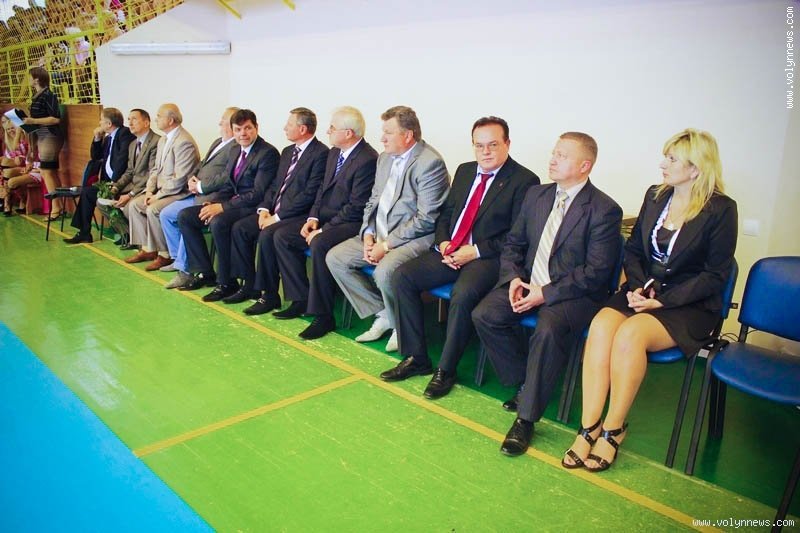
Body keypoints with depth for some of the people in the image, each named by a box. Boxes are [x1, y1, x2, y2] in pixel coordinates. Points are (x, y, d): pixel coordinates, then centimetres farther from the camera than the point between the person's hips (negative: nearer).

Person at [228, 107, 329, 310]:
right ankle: (249, 285, 6)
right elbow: (275, 185, 19)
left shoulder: (320, 153, -11)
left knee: (267, 235, -29)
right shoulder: (287, 152, 18)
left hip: (299, 215, -9)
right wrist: (264, 209, -1)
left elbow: (310, 194, -18)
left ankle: (269, 295, -15)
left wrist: (277, 217, -18)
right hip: (275, 211, 9)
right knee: (240, 228, -5)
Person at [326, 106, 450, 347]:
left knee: (384, 271, -34)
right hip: (379, 234, 9)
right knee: (335, 257, -1)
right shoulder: (385, 158, 12)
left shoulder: (430, 162, -15)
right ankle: (382, 314, 6)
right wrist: (368, 235, -2)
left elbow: (426, 219, -19)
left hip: (416, 237, -9)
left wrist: (386, 245, -18)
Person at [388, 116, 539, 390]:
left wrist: (476, 251, -16)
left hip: (488, 257, -6)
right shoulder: (464, 171, 16)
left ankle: (446, 369, -14)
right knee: (402, 276, -11)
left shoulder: (524, 180, -5)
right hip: (450, 251, 7)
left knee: (463, 294, -34)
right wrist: (443, 242, 1)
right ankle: (415, 356, -1)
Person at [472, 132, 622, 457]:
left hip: (572, 292, -6)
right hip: (527, 283, 6)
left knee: (548, 330, -34)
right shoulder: (536, 195, 10)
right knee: (484, 315, -17)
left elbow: (597, 271, -14)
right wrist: (513, 278, -6)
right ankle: (524, 383, 3)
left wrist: (546, 293, -20)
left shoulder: (604, 210, -9)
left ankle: (526, 418, -19)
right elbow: (513, 243, 14)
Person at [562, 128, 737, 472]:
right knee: (601, 324, -27)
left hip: (690, 306, -4)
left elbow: (715, 276, -8)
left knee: (630, 334, -33)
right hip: (643, 292, 4)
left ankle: (613, 428, -16)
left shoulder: (721, 209, -6)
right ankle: (588, 428, -24)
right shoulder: (655, 196, 10)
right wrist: (637, 285, -5)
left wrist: (663, 300, -16)